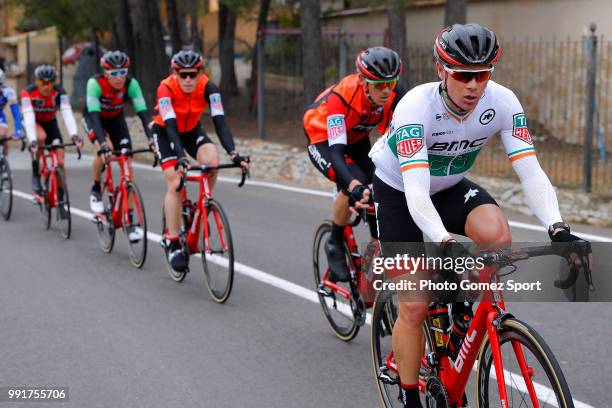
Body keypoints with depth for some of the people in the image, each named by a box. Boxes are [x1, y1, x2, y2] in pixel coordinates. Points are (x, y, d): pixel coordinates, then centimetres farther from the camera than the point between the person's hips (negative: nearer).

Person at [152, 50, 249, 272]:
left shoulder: (208, 87, -26)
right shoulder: (166, 89, -32)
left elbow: (220, 122, -32)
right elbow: (171, 126, -40)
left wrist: (234, 154, -45)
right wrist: (180, 158, -54)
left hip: (192, 130, 2)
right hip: (165, 132, -2)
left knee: (212, 160, -28)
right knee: (175, 183, -16)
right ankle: (173, 245, -9)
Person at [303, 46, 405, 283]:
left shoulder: (395, 96, -26)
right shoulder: (340, 97, -39)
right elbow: (336, 152, -47)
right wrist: (355, 187, -62)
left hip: (356, 139, 5)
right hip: (322, 139, -5)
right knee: (353, 185, -29)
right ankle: (335, 244, -7)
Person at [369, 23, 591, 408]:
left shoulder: (502, 102, -23)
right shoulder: (416, 107, -34)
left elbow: (531, 172, -27)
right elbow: (415, 193, -42)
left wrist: (558, 229, -42)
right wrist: (447, 244, -58)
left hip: (450, 187, 3)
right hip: (398, 192, -3)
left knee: (496, 233, -31)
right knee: (414, 306, -8)